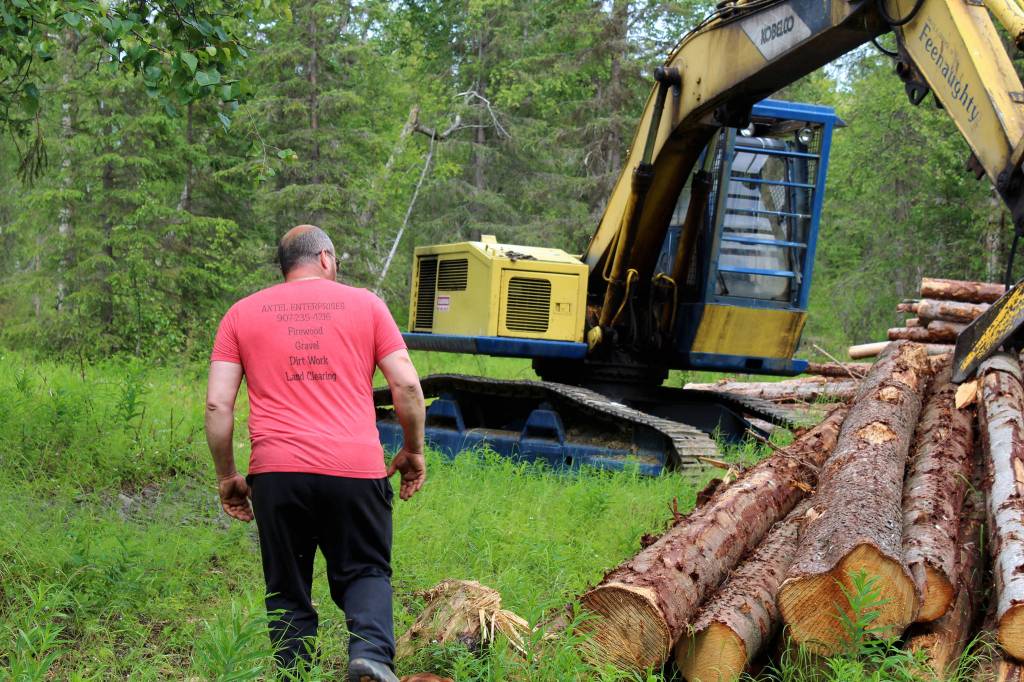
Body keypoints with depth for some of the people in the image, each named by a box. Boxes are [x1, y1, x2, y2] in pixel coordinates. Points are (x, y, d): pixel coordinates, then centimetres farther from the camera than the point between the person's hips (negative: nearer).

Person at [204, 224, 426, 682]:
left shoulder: (241, 314, 13)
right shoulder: (365, 304, 11)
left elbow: (217, 404, 6)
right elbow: (406, 385, 4)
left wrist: (226, 477, 14)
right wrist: (413, 451, 16)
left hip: (276, 472, 1)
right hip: (356, 470, -1)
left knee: (288, 592, 12)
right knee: (366, 572, 12)